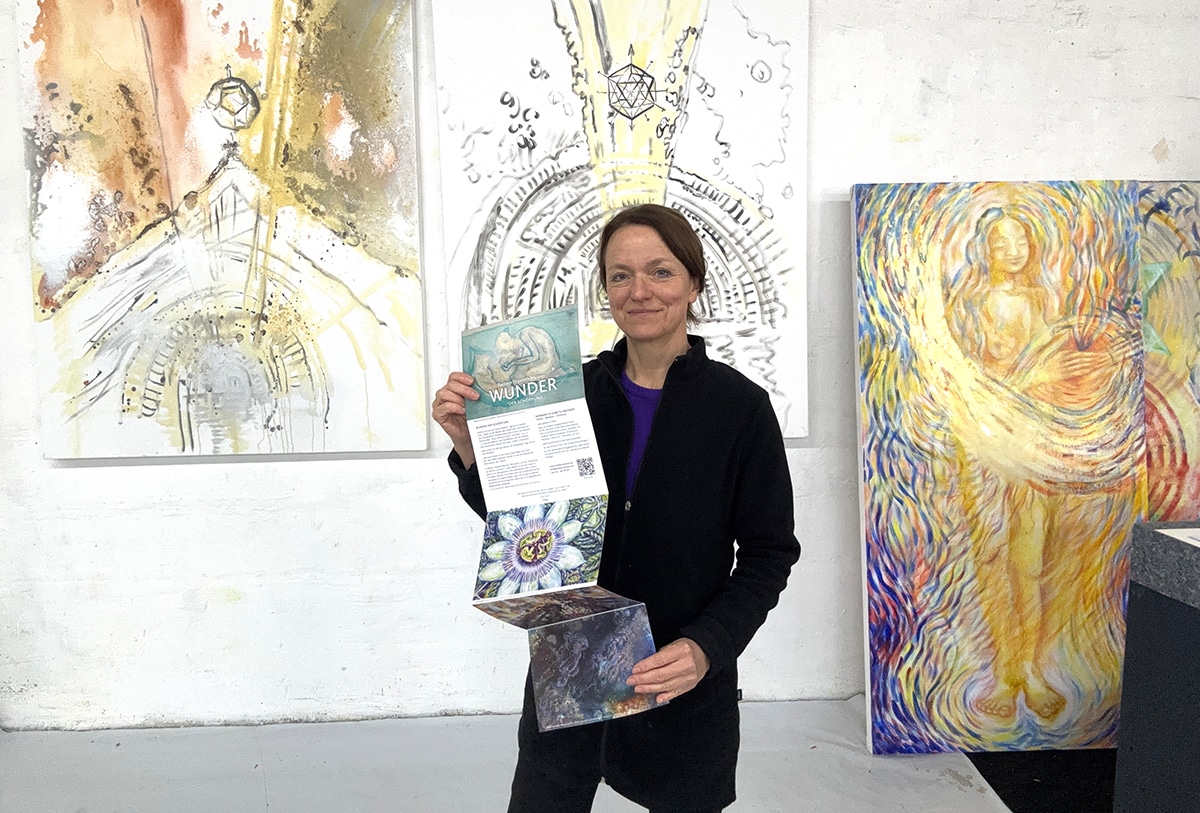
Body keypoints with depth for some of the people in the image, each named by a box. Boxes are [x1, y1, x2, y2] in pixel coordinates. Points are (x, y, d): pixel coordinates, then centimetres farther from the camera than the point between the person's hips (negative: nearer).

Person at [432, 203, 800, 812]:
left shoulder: (739, 406, -10)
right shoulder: (574, 390, -3)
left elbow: (768, 553, -5)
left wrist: (707, 647, -18)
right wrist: (470, 445, -12)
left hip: (684, 691, -2)